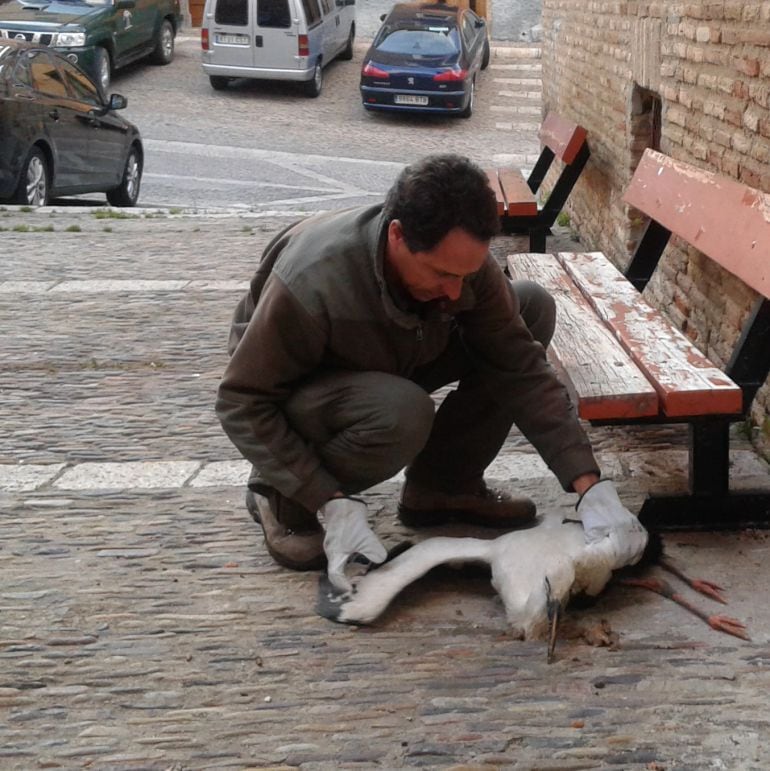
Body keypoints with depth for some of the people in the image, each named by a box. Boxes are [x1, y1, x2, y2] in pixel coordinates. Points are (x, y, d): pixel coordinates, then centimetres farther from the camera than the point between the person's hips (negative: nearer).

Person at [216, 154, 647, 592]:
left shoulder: (462, 261, -22)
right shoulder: (313, 280, -37)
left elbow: (521, 370, -19)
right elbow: (243, 402, -29)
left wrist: (592, 488, -26)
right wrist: (333, 504, -35)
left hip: (390, 365, 6)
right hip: (302, 394, -6)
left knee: (533, 306, -10)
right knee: (403, 414, -39)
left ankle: (441, 488, 0)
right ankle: (281, 501, -9)